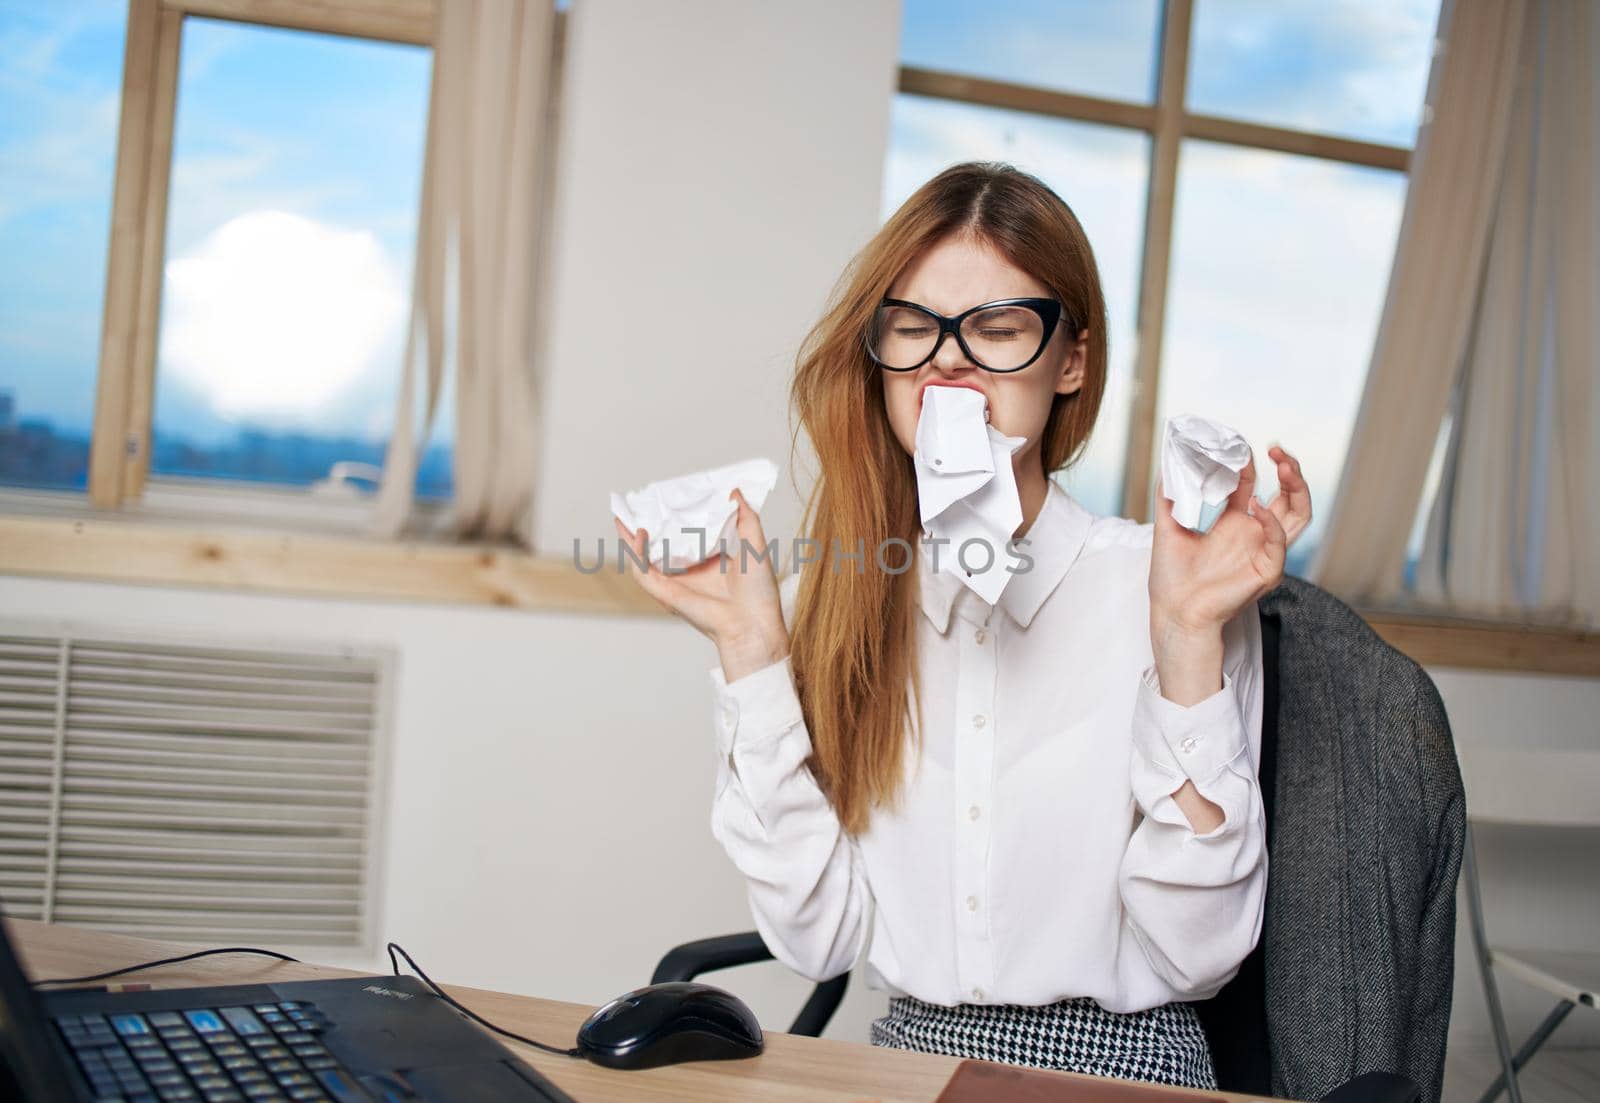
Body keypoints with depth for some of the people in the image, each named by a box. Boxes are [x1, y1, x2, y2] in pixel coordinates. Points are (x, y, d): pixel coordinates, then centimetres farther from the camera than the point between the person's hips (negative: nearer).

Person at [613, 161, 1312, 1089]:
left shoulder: (1160, 581, -7)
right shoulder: (837, 593, 2)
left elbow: (1194, 957, -11)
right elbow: (819, 937, -3)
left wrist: (1189, 638, -17)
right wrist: (752, 652, -8)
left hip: (1119, 1063, -1)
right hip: (908, 1058, 1)